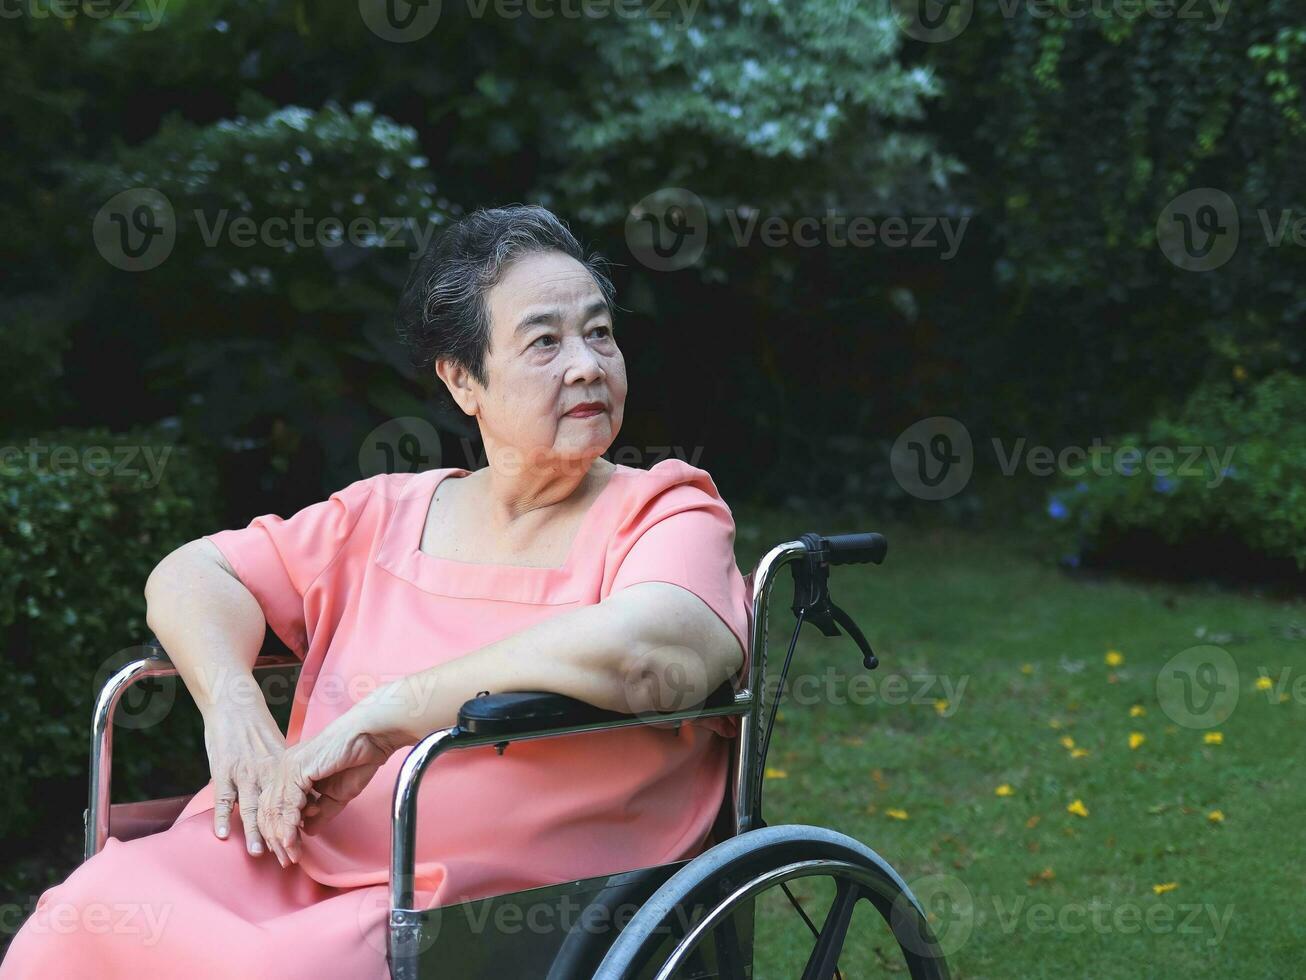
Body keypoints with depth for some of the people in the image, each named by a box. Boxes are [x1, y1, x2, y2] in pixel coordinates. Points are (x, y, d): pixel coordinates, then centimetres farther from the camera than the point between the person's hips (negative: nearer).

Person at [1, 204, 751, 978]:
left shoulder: (667, 515, 2)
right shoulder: (386, 515, 19)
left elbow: (641, 654, -20)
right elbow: (192, 575, 19)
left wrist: (382, 716, -17)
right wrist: (232, 703, -5)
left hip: (489, 903, -4)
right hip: (296, 852, 5)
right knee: (82, 917, -21)